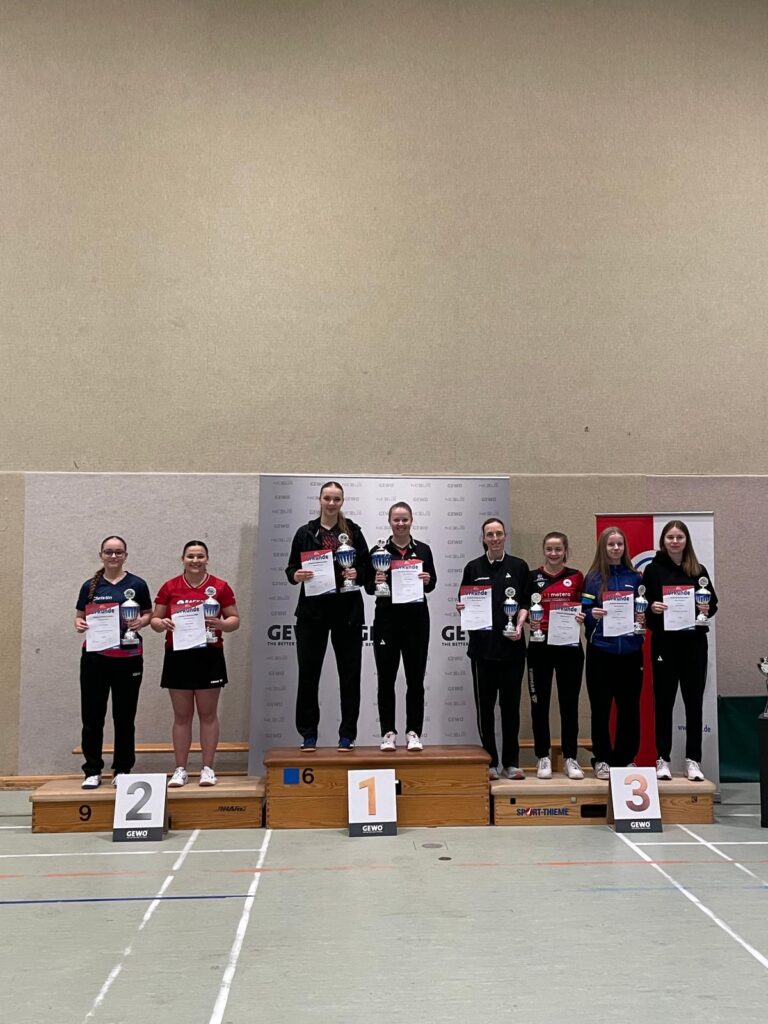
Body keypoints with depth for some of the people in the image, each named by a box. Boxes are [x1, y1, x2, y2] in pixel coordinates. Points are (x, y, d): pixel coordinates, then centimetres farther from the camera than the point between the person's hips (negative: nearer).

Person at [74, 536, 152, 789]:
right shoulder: (90, 586, 6)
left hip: (128, 658, -1)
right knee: (92, 715, 3)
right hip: (95, 657, 1)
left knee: (124, 716, 6)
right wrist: (79, 624, -11)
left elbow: (148, 614, 7)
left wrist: (140, 622, -14)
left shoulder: (137, 585, 2)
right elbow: (79, 616, 10)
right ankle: (92, 771, 13)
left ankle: (122, 770, 17)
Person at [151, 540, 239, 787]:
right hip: (177, 656, 1)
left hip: (209, 656, -1)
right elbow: (155, 619, 9)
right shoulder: (169, 587, 4)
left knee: (208, 714, 5)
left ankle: (208, 768, 12)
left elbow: (235, 619, 4)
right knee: (182, 715, 7)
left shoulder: (220, 587, 0)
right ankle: (180, 770, 13)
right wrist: (163, 624, -14)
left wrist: (221, 624, -17)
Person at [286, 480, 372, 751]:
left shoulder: (353, 532, 7)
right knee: (308, 673, 2)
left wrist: (357, 574, -13)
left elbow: (368, 569, 8)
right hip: (313, 611, 0)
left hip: (347, 611, 0)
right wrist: (296, 575, -15)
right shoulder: (305, 533, 6)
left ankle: (347, 734, 13)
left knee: (350, 673, 3)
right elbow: (291, 569, 6)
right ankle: (308, 734, 12)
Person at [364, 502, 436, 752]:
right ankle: (388, 733, 12)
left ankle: (413, 733, 11)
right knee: (386, 678, 3)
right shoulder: (379, 550, 2)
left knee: (415, 678, 4)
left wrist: (427, 581, -14)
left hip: (416, 618, 1)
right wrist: (376, 582, -18)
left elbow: (432, 584, 8)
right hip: (387, 618, -1)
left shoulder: (423, 550, 6)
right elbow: (368, 587, 3)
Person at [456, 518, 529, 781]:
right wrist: (461, 609, -12)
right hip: (482, 644, 0)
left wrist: (519, 626, -10)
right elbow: (464, 604, 9)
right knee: (485, 704, 3)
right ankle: (489, 762, 11)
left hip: (511, 644, 0)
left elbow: (525, 604, 6)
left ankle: (511, 763, 12)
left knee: (511, 703, 4)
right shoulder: (473, 568, 7)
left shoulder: (519, 567, 7)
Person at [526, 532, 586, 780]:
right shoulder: (533, 577, 4)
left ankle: (570, 758, 15)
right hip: (540, 646, 0)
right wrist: (528, 619, -15)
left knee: (569, 702, 5)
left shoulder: (576, 577, 6)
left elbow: (584, 608, 10)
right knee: (540, 702, 4)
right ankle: (543, 757, 14)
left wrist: (582, 616, -11)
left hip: (570, 645, 0)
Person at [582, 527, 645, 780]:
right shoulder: (593, 577, 3)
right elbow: (584, 611, 1)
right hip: (600, 651, -2)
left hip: (630, 650, 2)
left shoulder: (635, 577, 9)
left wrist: (643, 619, -8)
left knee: (629, 706, 5)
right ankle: (601, 759, 12)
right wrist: (592, 614, -19)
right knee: (601, 706, 2)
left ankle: (625, 758, 17)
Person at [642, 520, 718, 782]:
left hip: (694, 642, 2)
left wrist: (708, 609, -10)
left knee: (694, 701, 4)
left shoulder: (699, 570, 8)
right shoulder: (653, 569, 2)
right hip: (664, 643, -2)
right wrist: (651, 608, -18)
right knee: (664, 701, 4)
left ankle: (693, 760, 11)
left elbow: (713, 601, 11)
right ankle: (663, 759, 12)